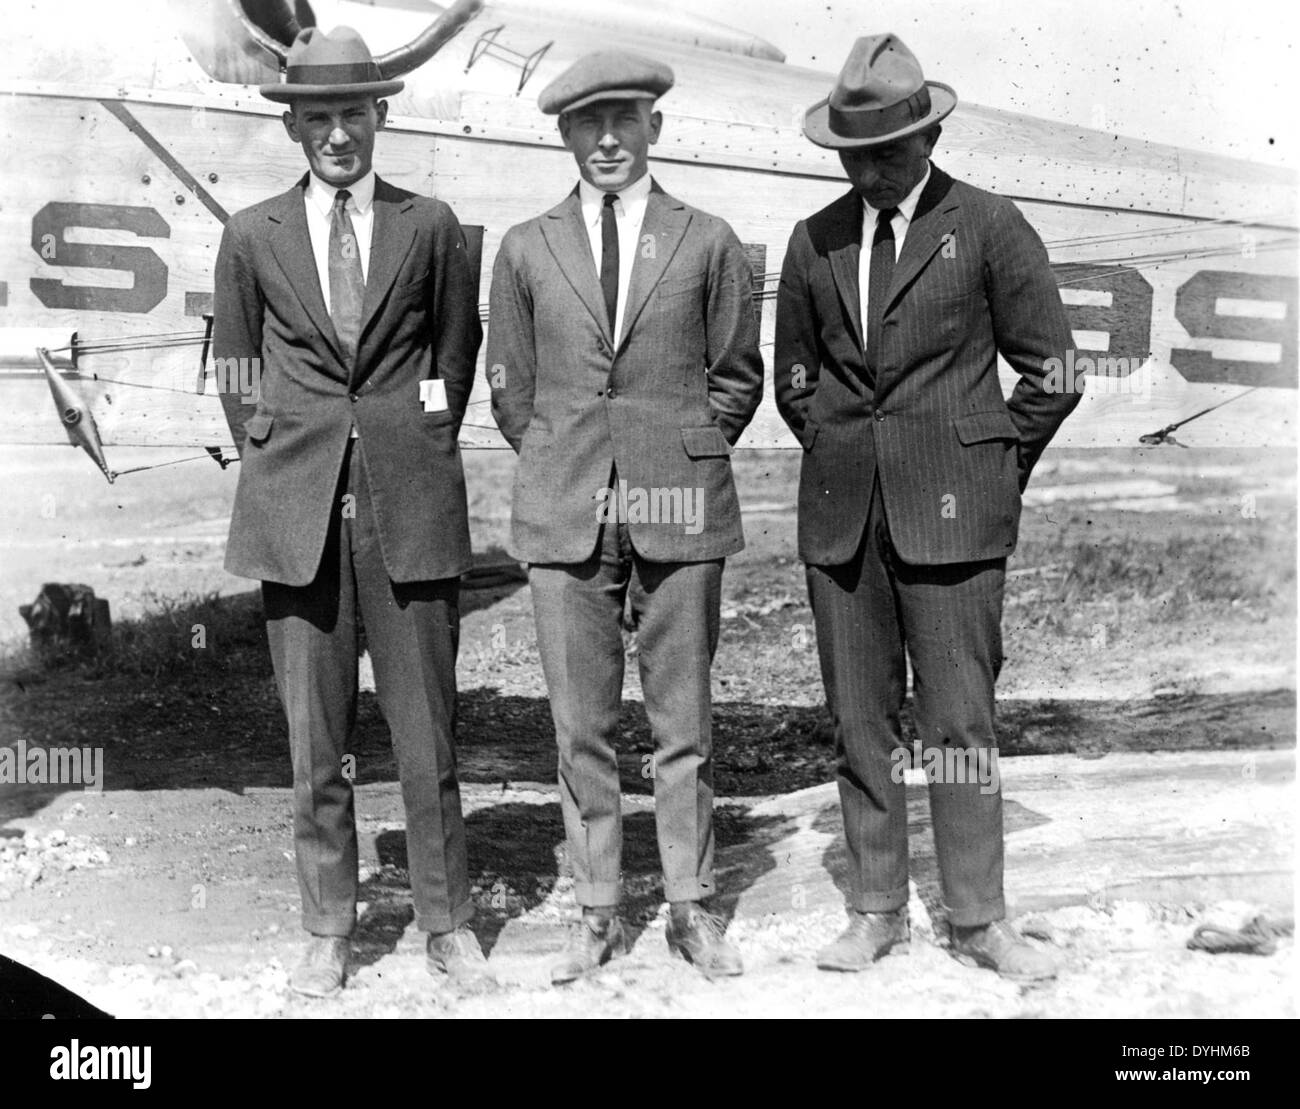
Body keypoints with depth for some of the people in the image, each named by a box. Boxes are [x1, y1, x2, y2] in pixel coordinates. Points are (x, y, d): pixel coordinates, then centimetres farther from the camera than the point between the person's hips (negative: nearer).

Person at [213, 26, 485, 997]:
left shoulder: (430, 227, 6)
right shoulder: (253, 237, 9)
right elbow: (235, 365, 18)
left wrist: (427, 445, 10)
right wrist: (266, 451, 9)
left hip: (409, 510, -1)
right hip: (297, 513, 1)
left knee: (428, 733, 4)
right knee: (315, 745, 6)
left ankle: (448, 922, 19)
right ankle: (329, 931, 20)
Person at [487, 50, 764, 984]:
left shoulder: (708, 243, 6)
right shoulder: (527, 249, 9)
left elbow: (738, 376, 10)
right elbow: (510, 387, 14)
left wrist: (687, 455, 3)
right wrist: (562, 468, 7)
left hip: (677, 506, -1)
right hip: (566, 514, 1)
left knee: (683, 723, 5)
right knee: (581, 727, 5)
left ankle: (693, 910, 19)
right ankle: (598, 913, 19)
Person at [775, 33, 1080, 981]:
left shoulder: (988, 227, 0)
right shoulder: (815, 243, 10)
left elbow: (1050, 371, 2)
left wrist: (995, 470, 4)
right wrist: (841, 458, 12)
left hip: (950, 511, -3)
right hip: (841, 513, 4)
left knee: (959, 721, -1)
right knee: (859, 722, 8)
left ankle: (979, 920, 12)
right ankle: (878, 910, 20)